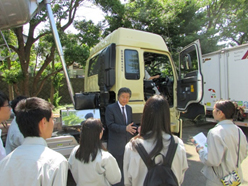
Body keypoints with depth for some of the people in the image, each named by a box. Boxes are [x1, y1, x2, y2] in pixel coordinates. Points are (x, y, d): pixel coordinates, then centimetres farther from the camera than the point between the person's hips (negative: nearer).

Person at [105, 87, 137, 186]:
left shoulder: (129, 108, 9)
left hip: (128, 142, 6)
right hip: (116, 144, -6)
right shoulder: (110, 108, -12)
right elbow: (110, 125, -20)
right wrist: (125, 128, -29)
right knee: (118, 168, 8)